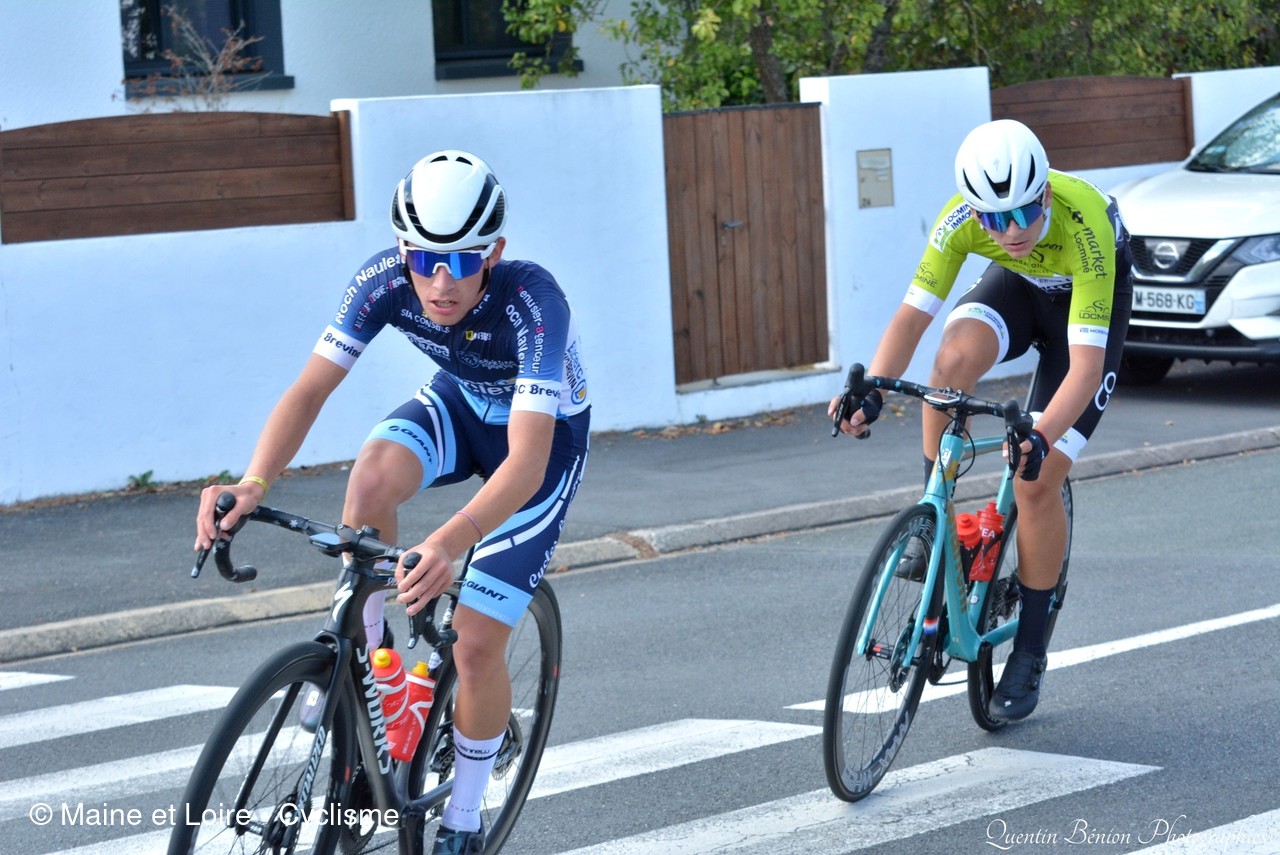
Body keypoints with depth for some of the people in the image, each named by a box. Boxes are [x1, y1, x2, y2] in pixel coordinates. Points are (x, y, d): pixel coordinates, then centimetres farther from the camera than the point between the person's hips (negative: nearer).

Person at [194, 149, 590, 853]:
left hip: (544, 432, -3)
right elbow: (309, 390, -29)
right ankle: (361, 657, -9)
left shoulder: (532, 300, -39)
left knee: (476, 646, -11)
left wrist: (447, 544, -65)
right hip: (458, 404, 4)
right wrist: (254, 483, -49)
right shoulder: (386, 279, -28)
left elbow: (526, 461, -48)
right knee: (374, 474, -33)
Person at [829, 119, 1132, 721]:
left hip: (1088, 296, -3)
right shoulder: (962, 218, -31)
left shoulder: (1084, 225, -41)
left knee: (1037, 481, -13)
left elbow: (1086, 364, -44)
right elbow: (912, 315, -27)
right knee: (956, 356, -34)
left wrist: (1041, 438, -59)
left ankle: (1029, 652, 5)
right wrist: (871, 392, -44)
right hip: (1018, 287, 3)